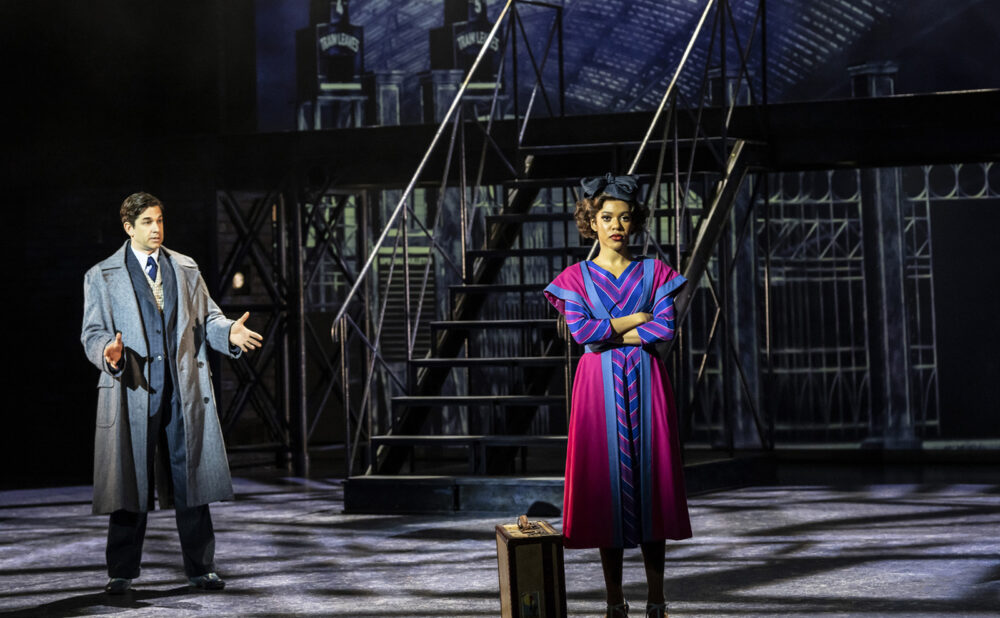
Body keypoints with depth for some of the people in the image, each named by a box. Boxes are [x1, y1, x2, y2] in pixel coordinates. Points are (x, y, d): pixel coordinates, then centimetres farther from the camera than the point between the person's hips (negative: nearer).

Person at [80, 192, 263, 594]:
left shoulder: (186, 269, 15)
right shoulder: (101, 277, 6)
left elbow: (207, 318, 13)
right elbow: (93, 333, 2)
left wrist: (230, 333, -9)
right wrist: (108, 353, -21)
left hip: (185, 390, 2)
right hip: (132, 391, -2)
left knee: (192, 478, 2)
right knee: (130, 481, 0)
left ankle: (200, 568, 8)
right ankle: (122, 572, 10)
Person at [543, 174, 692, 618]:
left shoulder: (654, 273, 7)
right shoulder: (576, 277, 5)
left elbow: (666, 328, -6)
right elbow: (580, 331, -9)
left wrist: (609, 335, -8)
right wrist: (636, 319, -5)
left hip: (645, 386, 1)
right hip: (599, 387, -1)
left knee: (649, 481, 0)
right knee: (606, 483, -2)